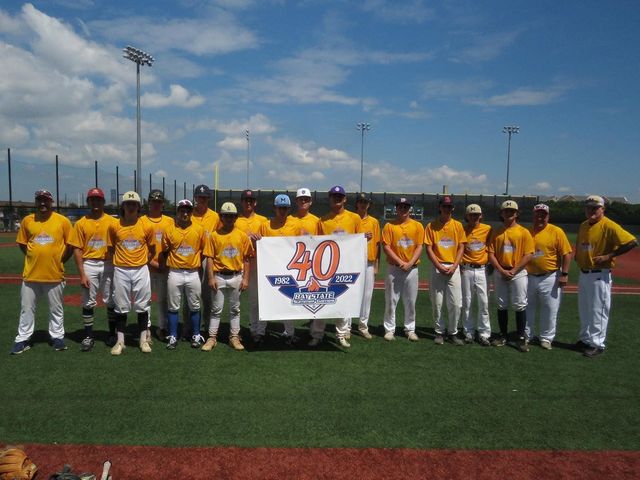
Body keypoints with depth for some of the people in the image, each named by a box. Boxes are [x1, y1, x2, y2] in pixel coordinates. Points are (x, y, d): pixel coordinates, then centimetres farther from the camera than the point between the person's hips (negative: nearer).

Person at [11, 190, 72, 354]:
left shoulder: (63, 221, -3)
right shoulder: (27, 220, 3)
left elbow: (70, 245, 3)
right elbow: (22, 243, 14)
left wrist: (60, 261, 1)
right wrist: (34, 258, 7)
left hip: (54, 274, -2)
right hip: (31, 273, 2)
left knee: (56, 309, 9)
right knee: (27, 308, 10)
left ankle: (57, 337, 22)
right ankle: (23, 339, 20)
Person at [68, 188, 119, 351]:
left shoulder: (113, 222, 2)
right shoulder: (81, 223, 3)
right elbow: (77, 249, 1)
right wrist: (82, 274, -6)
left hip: (108, 265, 0)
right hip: (89, 265, 0)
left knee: (111, 301, 7)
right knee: (88, 302, 5)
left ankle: (112, 334, 21)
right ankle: (88, 337, 15)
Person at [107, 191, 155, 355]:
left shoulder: (146, 227, -3)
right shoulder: (114, 226, -2)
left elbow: (152, 250, 8)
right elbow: (111, 248, 9)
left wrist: (142, 262, 7)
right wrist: (120, 261, 6)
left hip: (141, 271, 0)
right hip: (121, 271, 0)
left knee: (142, 306, 7)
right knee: (121, 307, 7)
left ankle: (144, 340, 18)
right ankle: (120, 341, 17)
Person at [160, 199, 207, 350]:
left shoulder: (199, 229, 0)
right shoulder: (170, 231, -1)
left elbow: (203, 250, 9)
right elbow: (164, 252, 9)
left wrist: (197, 264, 7)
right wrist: (166, 265, 4)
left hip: (193, 274, 0)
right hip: (175, 274, 0)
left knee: (194, 307, 9)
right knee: (173, 307, 7)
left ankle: (196, 336, 21)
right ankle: (172, 337, 16)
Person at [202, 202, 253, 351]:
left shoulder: (242, 235, 2)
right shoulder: (214, 235, 0)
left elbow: (247, 259, 3)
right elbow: (209, 258, -2)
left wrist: (245, 279, -3)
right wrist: (211, 278, -9)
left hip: (236, 277, 1)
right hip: (219, 277, -1)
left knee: (235, 309, 11)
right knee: (216, 309, 6)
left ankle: (234, 337, 19)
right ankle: (212, 338, 14)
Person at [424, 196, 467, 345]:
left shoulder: (458, 225, 6)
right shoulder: (431, 226, 2)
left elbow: (461, 247, 5)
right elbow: (429, 249, -2)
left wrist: (454, 266, -8)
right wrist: (440, 267, -11)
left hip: (453, 268, 1)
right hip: (437, 268, -1)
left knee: (456, 304, -1)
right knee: (437, 303, 4)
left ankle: (452, 333, 13)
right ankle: (439, 332, 17)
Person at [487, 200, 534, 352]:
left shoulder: (524, 232, -1)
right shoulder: (496, 233, 7)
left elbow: (529, 254, -7)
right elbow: (491, 254, 3)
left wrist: (514, 270, -13)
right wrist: (502, 270, -9)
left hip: (518, 273, -3)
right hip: (500, 273, 3)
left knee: (520, 306, -3)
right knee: (501, 305, 9)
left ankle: (521, 338, 5)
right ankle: (503, 336, 18)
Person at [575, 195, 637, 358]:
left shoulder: (609, 226, -16)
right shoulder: (583, 225, 8)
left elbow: (632, 242, -23)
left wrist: (609, 256, -22)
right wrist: (577, 255, 9)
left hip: (599, 276, -8)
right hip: (583, 274, 8)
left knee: (598, 311, 1)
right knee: (584, 310, 18)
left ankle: (597, 344, 11)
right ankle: (585, 339, 32)